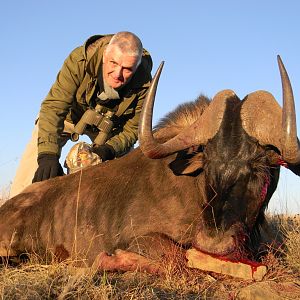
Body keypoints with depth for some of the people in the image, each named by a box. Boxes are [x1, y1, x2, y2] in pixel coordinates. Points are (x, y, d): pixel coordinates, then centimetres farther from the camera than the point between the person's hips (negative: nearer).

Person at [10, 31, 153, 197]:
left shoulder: (143, 85, -32)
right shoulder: (80, 60, -38)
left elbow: (131, 130, -20)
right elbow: (54, 107, -42)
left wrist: (110, 149, -40)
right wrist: (48, 155, -54)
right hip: (71, 115, -2)